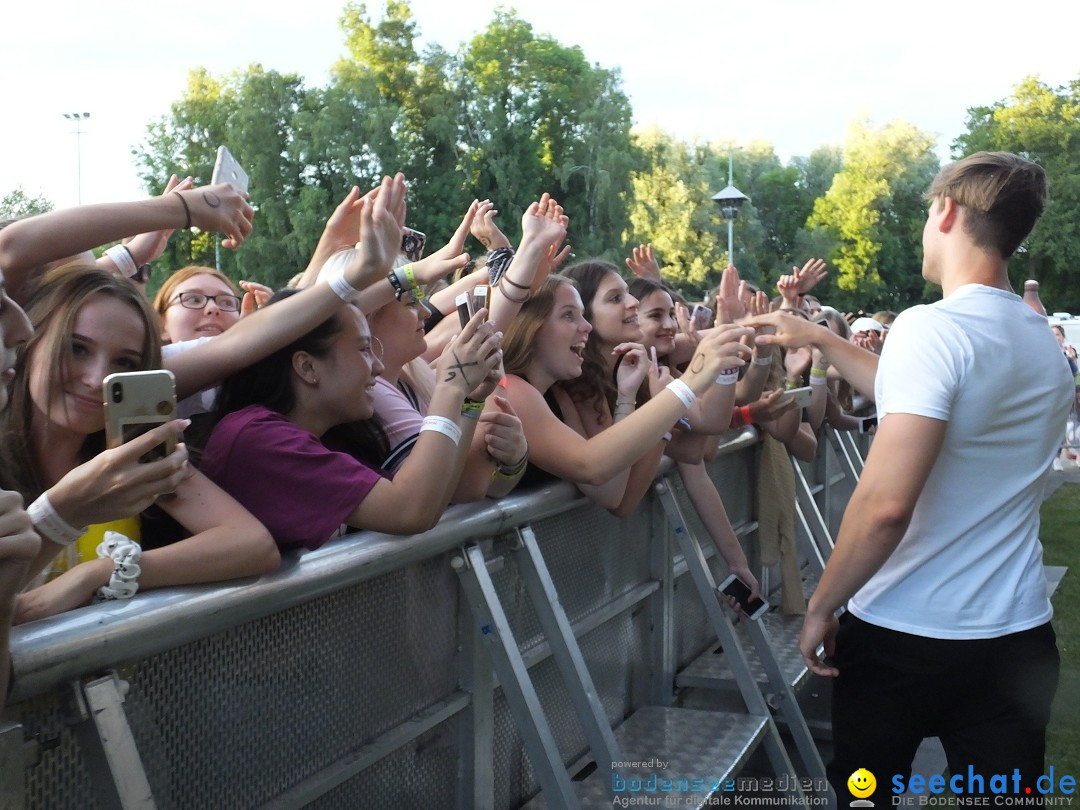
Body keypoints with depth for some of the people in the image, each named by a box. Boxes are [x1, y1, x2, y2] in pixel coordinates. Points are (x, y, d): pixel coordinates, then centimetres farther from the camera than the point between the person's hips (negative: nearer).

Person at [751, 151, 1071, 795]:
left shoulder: (933, 327, -17)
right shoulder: (1045, 343, 7)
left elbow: (886, 503, -25)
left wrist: (821, 606, -12)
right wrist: (821, 340, 28)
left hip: (903, 633, -6)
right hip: (1019, 634, 6)